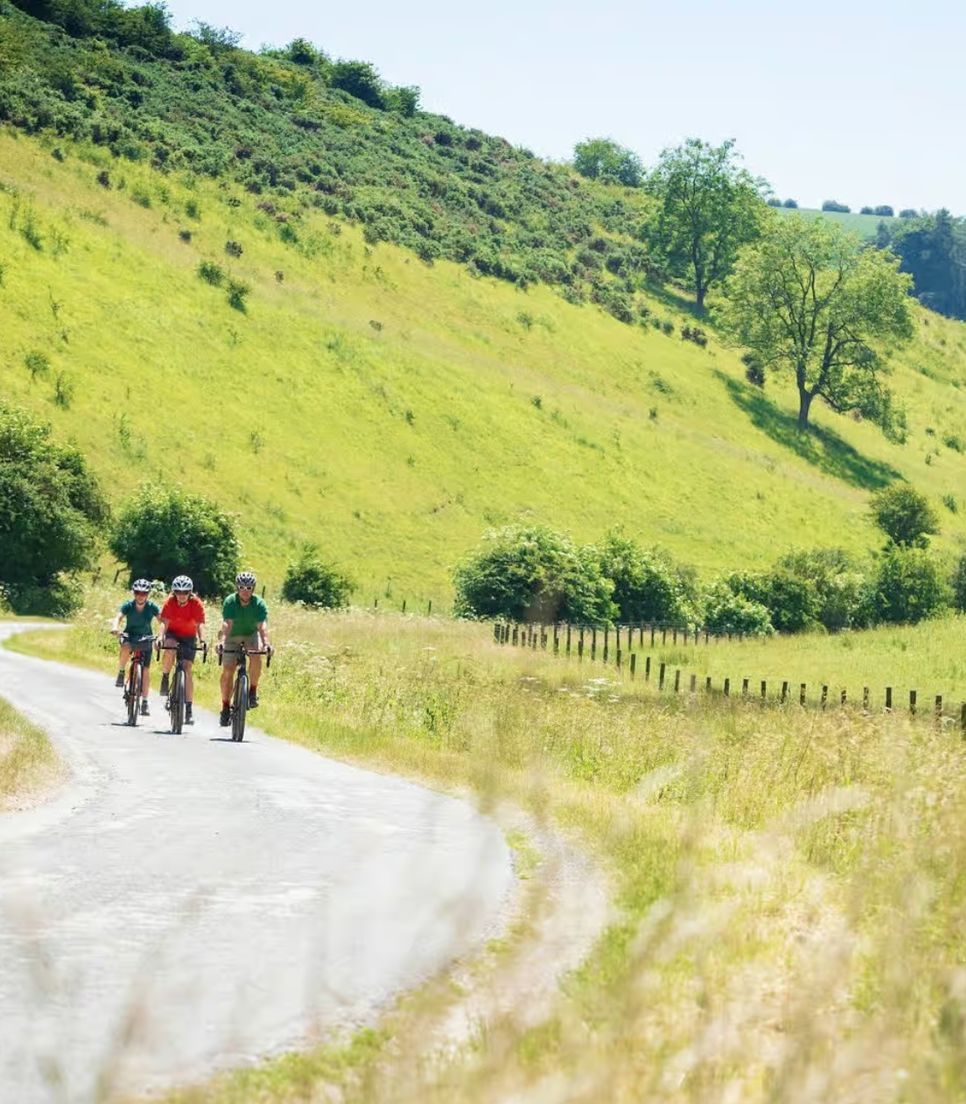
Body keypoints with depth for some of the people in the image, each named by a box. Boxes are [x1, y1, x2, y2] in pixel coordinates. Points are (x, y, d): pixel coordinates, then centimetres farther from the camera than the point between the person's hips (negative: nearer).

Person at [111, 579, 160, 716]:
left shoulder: (152, 607, -14)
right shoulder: (128, 606, -15)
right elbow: (119, 617, -29)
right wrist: (116, 628, -51)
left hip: (146, 638, 1)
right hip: (130, 636, -1)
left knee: (146, 670, -5)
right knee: (126, 648, -37)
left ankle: (144, 702, 2)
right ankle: (121, 674, -14)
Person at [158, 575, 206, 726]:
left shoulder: (196, 604, -21)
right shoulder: (170, 602, -20)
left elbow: (200, 624, -30)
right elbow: (164, 622, -28)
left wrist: (202, 639, -47)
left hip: (189, 637, 0)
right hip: (173, 634, 0)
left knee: (187, 669, -11)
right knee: (170, 650, -36)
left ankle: (188, 711, -10)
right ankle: (165, 678, -10)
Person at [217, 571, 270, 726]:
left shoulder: (259, 603, -22)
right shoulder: (230, 601, -24)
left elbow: (262, 625, -35)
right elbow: (227, 623, -37)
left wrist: (266, 643, -53)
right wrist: (221, 641, -54)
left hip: (251, 634, 0)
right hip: (233, 636, 0)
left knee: (256, 656, -30)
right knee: (227, 671, -8)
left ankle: (253, 691, -12)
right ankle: (225, 706, 4)